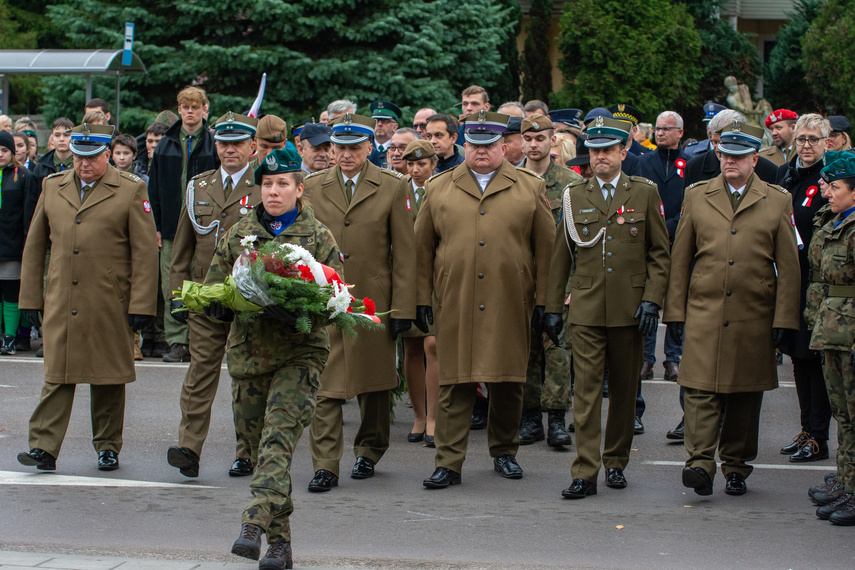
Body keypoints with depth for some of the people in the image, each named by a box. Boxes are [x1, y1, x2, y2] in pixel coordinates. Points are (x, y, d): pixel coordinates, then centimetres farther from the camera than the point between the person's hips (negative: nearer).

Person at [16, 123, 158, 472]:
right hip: (60, 304, 2)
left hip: (110, 304, -2)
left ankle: (108, 447, 19)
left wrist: (140, 305, -8)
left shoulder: (131, 191, 1)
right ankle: (44, 448, -4)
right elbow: (34, 246, 15)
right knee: (57, 376, -3)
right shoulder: (52, 186, 11)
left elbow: (145, 252, -2)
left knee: (108, 378, 6)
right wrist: (30, 297, 10)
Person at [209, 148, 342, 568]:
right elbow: (211, 292, 14)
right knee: (262, 449, 7)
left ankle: (254, 525, -32)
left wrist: (300, 312, -20)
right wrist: (226, 306, -10)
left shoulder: (318, 237, 4)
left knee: (278, 439, -22)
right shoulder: (238, 235, 12)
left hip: (300, 352, -4)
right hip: (249, 352, 4)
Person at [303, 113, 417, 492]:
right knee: (324, 386, -6)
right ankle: (325, 466, -3)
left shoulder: (392, 188, 1)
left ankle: (369, 451, 30)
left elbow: (404, 252, 0)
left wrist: (402, 308, -5)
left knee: (374, 381, 11)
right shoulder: (312, 187, 6)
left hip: (373, 301, 0)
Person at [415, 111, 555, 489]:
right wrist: (423, 298, 5)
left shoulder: (530, 189, 7)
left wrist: (542, 300, 1)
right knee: (455, 385, -2)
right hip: (454, 306, 0)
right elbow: (423, 248, 10)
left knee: (508, 383, 8)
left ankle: (504, 453, 25)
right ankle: (448, 464, 1)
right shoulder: (439, 189, 9)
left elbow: (545, 248, 6)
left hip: (510, 305, 0)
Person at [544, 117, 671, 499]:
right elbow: (560, 257, 11)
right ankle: (585, 474, -7)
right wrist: (553, 307, 8)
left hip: (629, 309, 0)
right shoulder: (574, 196, 8)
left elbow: (660, 253, 5)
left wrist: (651, 299, -6)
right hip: (586, 309, 0)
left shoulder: (645, 193, 5)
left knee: (624, 389, 8)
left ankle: (616, 462, 23)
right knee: (586, 389, -6)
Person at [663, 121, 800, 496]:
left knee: (746, 395, 7)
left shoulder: (778, 202, 6)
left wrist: (783, 319, -1)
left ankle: (736, 465, 18)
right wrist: (674, 311, 5)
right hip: (704, 311, 0)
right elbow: (680, 258, 10)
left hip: (754, 317, 0)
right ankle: (700, 462, -14)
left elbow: (788, 266, 5)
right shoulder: (696, 196, 9)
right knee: (700, 388, -11)